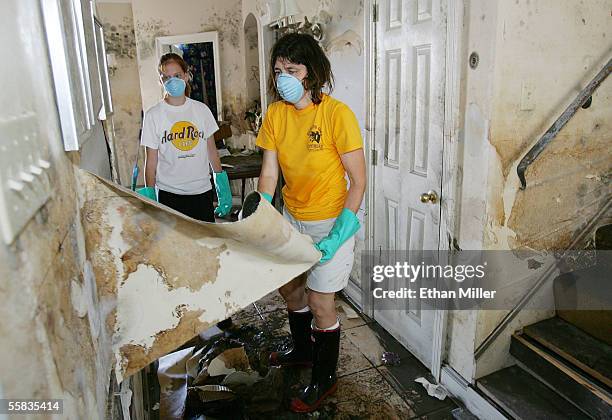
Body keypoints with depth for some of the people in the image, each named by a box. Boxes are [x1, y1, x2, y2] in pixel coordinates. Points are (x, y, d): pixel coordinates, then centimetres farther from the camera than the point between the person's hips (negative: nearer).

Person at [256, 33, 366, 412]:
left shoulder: (337, 114, -21)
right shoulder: (275, 114, -4)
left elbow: (359, 181, -18)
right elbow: (268, 175, -4)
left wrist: (338, 236, -23)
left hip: (332, 219, -6)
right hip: (292, 217, 7)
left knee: (320, 300, 0)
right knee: (289, 285, 20)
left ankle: (325, 378, 27)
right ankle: (303, 350, 48)